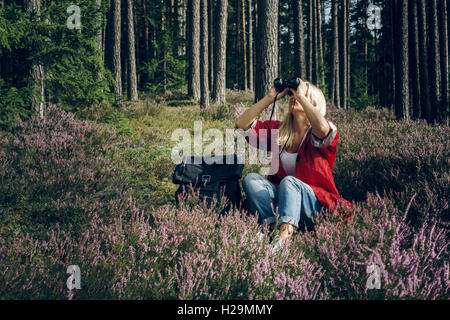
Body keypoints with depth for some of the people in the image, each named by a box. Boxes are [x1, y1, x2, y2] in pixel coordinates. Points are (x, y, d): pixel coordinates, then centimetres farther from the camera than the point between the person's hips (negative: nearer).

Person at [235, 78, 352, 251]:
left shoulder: (316, 133, -2)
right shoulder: (278, 130, 12)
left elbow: (322, 128, -29)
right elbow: (242, 124, 5)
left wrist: (300, 95, -17)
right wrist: (270, 98, 1)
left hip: (316, 202, -5)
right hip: (281, 197, 5)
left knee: (289, 181, -33)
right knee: (251, 179, -18)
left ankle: (285, 233, -53)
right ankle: (271, 226, -38)